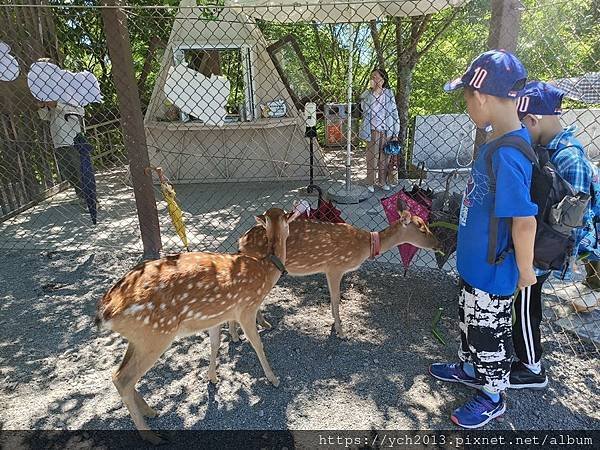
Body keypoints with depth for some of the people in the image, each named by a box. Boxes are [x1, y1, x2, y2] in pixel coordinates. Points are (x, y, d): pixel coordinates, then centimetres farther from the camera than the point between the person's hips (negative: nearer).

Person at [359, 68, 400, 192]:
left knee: (385, 158, 10)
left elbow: (394, 113, 1)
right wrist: (374, 93, -23)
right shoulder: (367, 94, -3)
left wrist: (395, 133, -3)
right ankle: (370, 183, 17)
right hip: (373, 131, -1)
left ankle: (382, 181, 25)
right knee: (372, 157, 5)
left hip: (387, 131, 2)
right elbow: (365, 109, -21)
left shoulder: (389, 94, 0)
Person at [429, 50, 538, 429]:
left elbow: (525, 220, -28)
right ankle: (471, 369, 51)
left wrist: (525, 270, -15)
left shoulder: (506, 155, -31)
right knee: (471, 321, 27)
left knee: (489, 333, 13)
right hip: (477, 262, 9)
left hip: (493, 272, -9)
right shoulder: (500, 139, -1)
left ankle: (494, 397, 37)